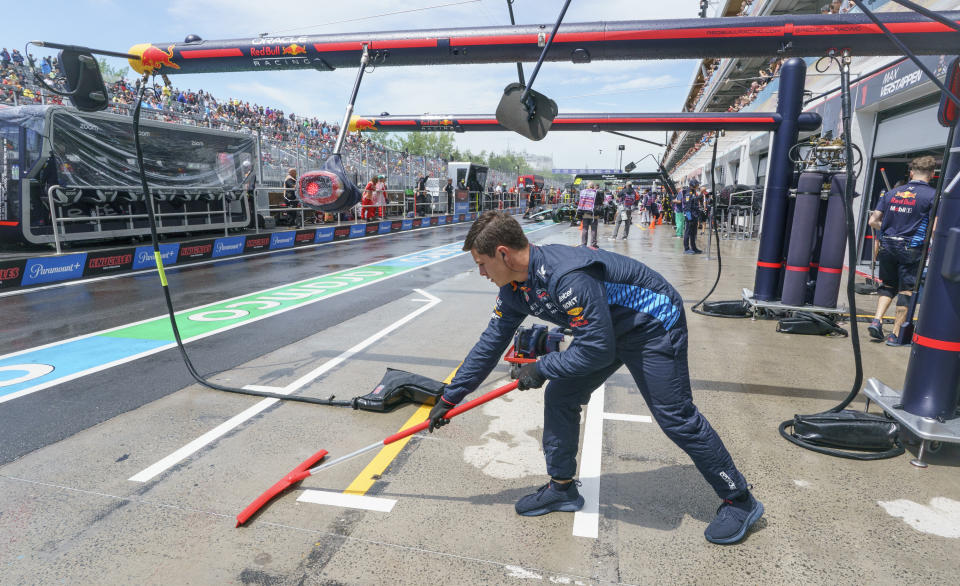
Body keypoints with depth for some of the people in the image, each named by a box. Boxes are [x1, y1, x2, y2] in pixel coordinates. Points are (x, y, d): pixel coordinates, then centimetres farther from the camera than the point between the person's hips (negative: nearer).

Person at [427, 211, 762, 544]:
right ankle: (562, 487, 21)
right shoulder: (514, 290, -8)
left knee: (675, 416, -5)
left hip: (654, 326, -8)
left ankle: (739, 500, 17)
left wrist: (541, 369, -20)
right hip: (608, 329, 9)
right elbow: (490, 345, 0)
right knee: (559, 397, 4)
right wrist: (449, 398, 3)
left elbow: (598, 350, -33)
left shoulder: (569, 276, -37)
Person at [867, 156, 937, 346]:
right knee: (906, 290, 5)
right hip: (911, 248, -4)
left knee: (888, 285, 20)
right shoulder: (932, 195, -4)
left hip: (887, 246, 4)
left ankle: (877, 320, 5)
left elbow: (873, 221, 7)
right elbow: (935, 228, -12)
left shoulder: (891, 193, 7)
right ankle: (896, 334, 7)